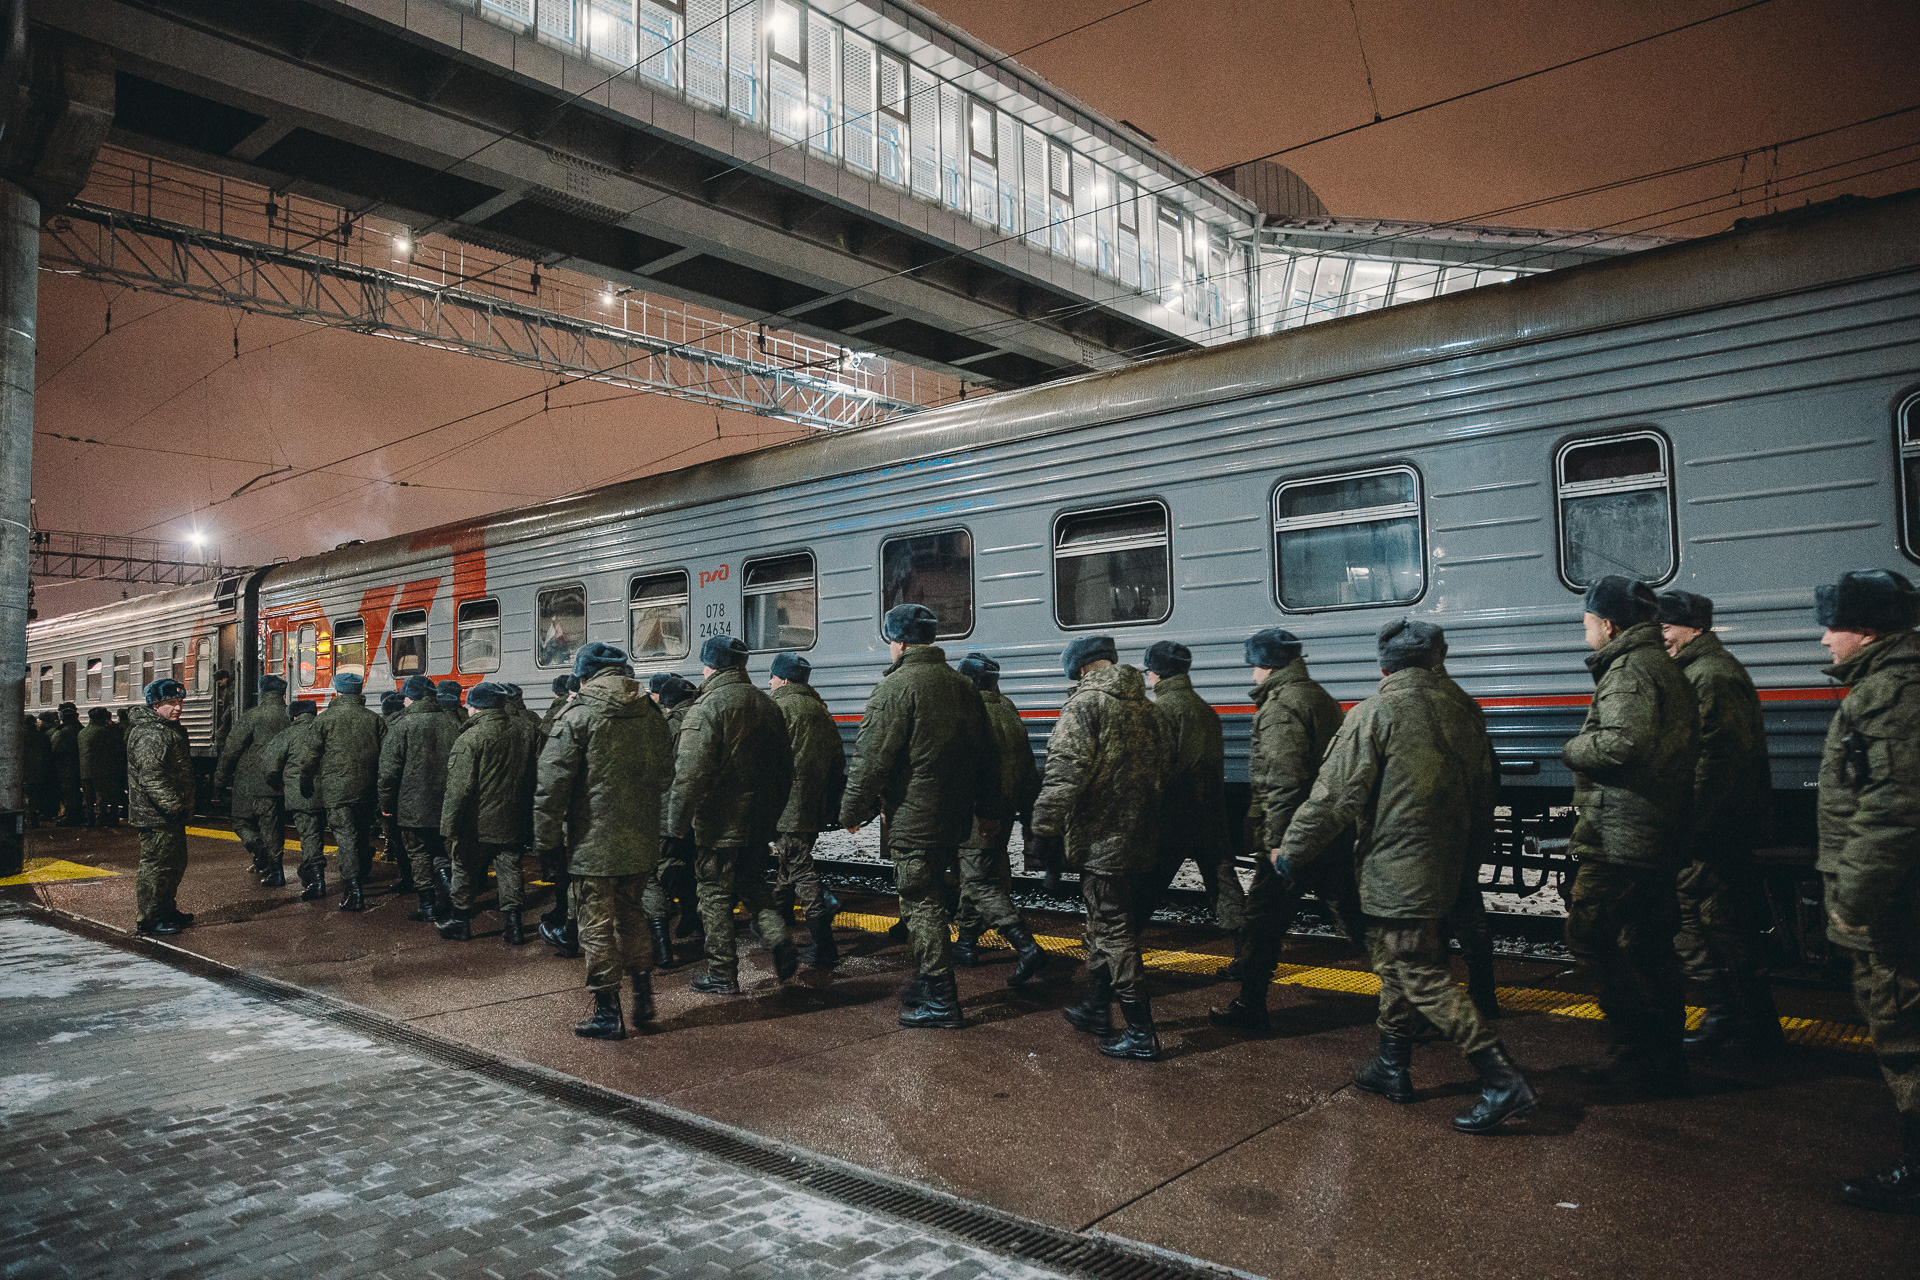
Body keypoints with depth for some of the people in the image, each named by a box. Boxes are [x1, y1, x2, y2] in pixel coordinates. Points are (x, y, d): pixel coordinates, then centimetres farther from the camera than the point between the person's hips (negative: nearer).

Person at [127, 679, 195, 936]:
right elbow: (152, 776, -25)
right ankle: (148, 919, 4)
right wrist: (174, 807, -24)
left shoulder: (169, 729, 16)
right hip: (157, 817, -11)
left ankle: (167, 910, 32)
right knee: (157, 865, -4)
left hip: (171, 814, 11)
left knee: (175, 864, 19)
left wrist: (183, 807, 25)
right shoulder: (149, 734, -18)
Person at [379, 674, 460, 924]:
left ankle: (428, 905, 13)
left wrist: (386, 803, 1)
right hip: (445, 803, 5)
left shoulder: (402, 725, -11)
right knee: (440, 852, 14)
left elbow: (389, 769, -10)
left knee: (418, 854, 8)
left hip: (413, 805, -5)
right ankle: (452, 900, -4)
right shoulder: (450, 721, 4)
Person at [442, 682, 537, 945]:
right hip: (514, 822, 5)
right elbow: (536, 774, 11)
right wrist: (531, 819, 19)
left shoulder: (470, 738, -16)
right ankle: (513, 926, 11)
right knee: (510, 872, 11)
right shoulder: (525, 730, 2)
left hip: (477, 824, -4)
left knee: (466, 872, 13)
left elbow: (459, 788, -17)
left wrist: (449, 827, -12)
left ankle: (461, 921, 25)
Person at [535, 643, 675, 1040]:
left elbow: (551, 786, -13)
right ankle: (643, 999, 23)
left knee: (598, 926, 4)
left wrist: (546, 840, -6)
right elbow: (663, 774, 14)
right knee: (629, 917, 20)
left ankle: (608, 1014, 9)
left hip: (594, 843, -6)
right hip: (641, 842, 6)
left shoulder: (577, 715, -11)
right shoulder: (650, 712, 6)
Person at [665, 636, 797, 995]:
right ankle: (780, 943, 2)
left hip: (718, 823, -7)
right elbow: (785, 767, 14)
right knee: (753, 887, 21)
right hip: (759, 821, 7)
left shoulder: (708, 706, -15)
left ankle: (722, 974, 12)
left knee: (715, 894, 5)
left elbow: (691, 774, -21)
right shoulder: (766, 704, 9)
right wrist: (773, 811, 22)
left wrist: (677, 826, -15)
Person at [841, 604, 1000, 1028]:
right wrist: (988, 810, 25)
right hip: (954, 817, 8)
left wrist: (852, 810, -4)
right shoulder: (962, 686, 12)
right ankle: (927, 983, 29)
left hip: (912, 819, -8)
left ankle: (940, 1001, 3)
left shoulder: (895, 686, -13)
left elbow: (872, 758, -15)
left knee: (920, 904, -1)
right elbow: (984, 754, 17)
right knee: (930, 899, 18)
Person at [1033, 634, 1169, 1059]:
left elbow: (1065, 770, -21)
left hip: (1101, 841, -8)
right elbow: (1163, 770, 19)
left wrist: (1045, 825, -18)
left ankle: (1141, 1033, 2)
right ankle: (1094, 1008, 33)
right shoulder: (1146, 709, 13)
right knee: (1105, 925, 21)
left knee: (1114, 933, -2)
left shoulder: (1085, 703, -12)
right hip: (1139, 839, 8)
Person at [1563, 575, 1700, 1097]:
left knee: (1588, 935, -4)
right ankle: (1666, 1061, 23)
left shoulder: (1629, 669, -15)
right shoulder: (1666, 667, 19)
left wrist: (1573, 748, -12)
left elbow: (1623, 742, -29)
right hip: (1663, 836, 11)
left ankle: (1641, 1045, 0)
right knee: (1650, 945, 16)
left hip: (1622, 836, -11)